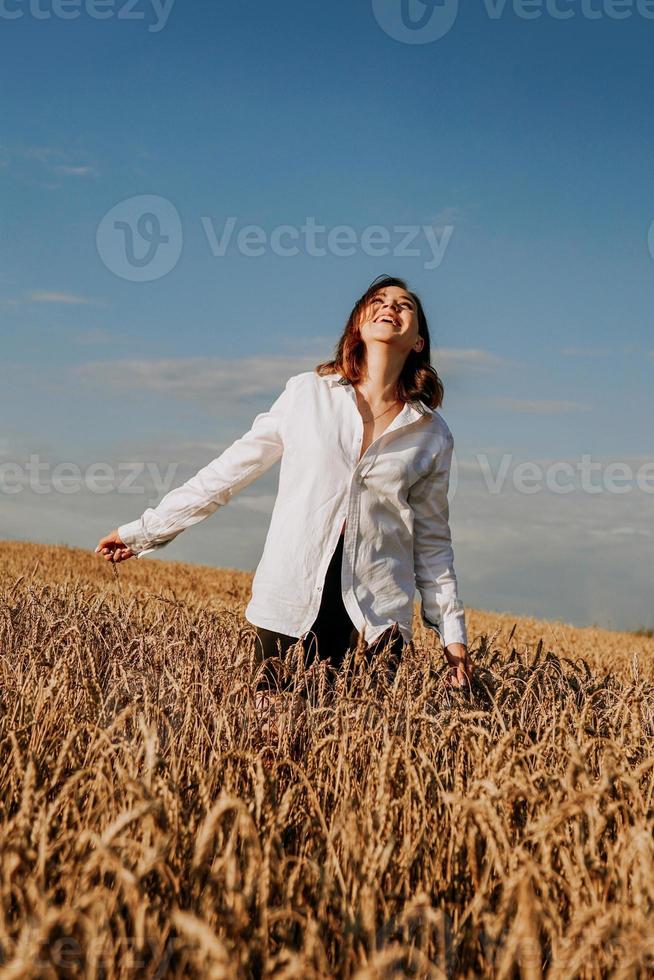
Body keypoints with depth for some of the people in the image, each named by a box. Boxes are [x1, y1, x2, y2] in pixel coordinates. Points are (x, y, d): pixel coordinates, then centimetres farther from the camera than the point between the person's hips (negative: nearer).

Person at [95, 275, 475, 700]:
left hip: (378, 616, 1)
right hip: (289, 599, -1)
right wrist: (145, 530, 7)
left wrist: (454, 634, 6)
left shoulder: (433, 435, 6)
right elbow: (231, 469, 7)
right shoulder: (307, 393, 3)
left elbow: (432, 541, 11)